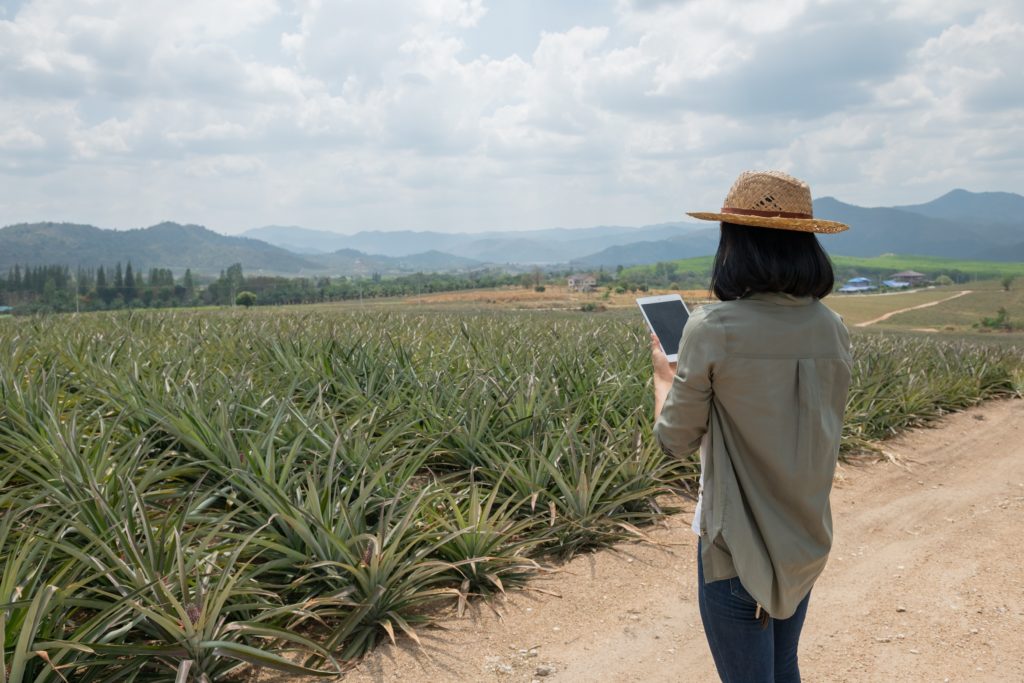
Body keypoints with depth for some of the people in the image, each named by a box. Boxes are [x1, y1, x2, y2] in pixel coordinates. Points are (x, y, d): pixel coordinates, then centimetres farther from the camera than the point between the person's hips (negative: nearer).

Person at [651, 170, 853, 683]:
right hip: (806, 540, 6)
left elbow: (675, 440, -10)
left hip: (736, 545, -5)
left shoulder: (711, 330, -20)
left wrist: (663, 375, 9)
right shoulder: (831, 329, -3)